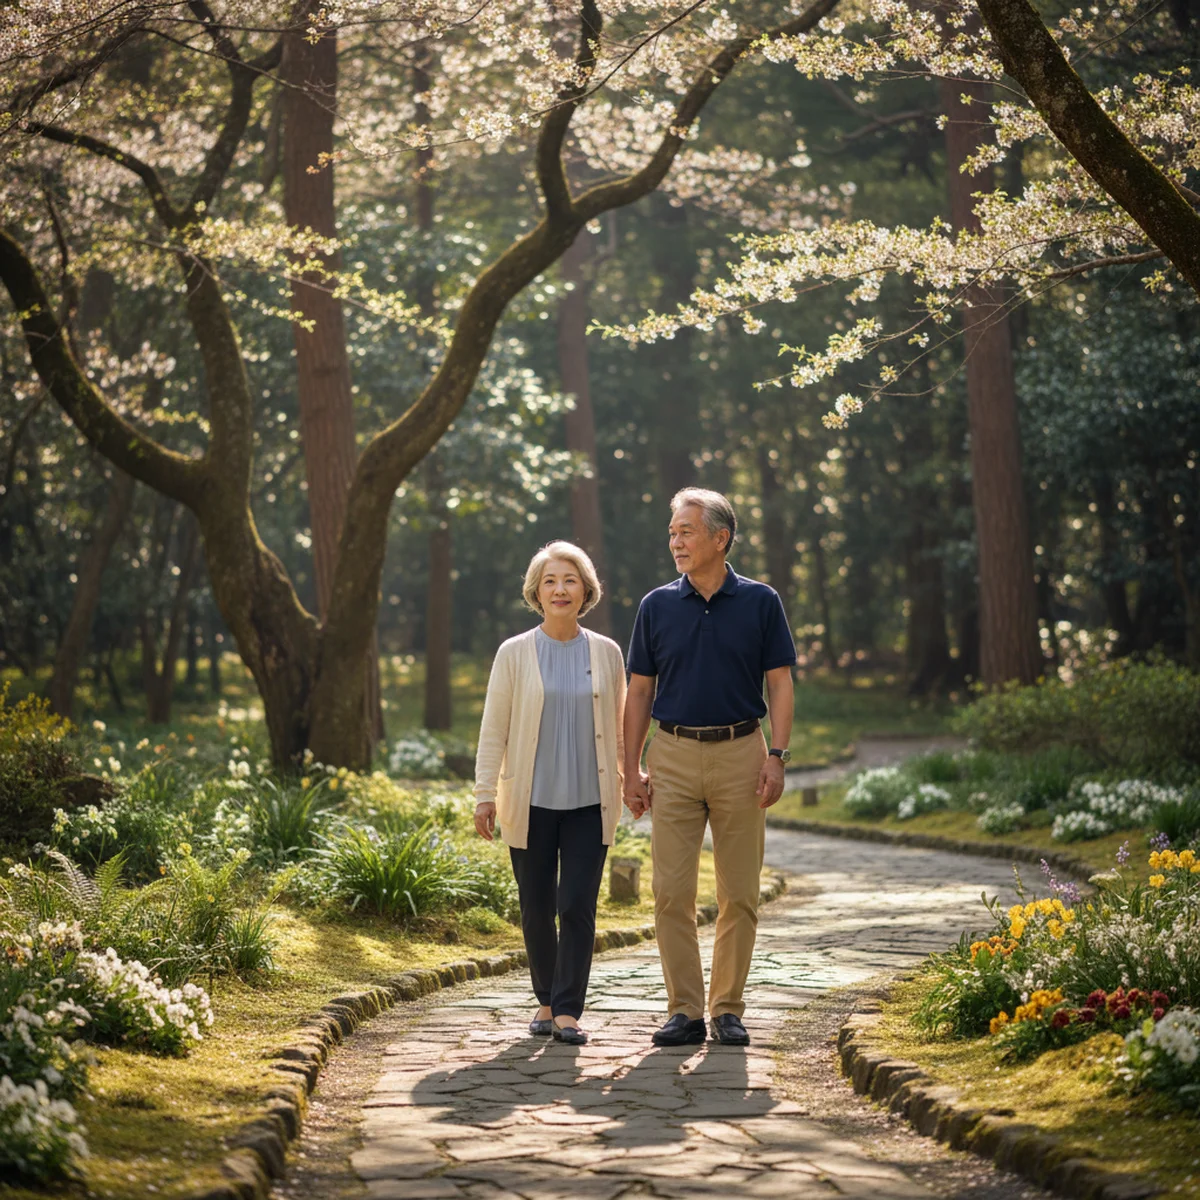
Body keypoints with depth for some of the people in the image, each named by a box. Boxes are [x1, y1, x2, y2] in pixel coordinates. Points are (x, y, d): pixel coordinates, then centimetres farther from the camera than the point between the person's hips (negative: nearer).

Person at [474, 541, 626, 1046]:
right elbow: (493, 729, 2)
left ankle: (568, 1011, -4)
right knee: (536, 907, 5)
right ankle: (547, 1002, 21)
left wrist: (632, 780, 12)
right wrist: (485, 794, -2)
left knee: (578, 905, -7)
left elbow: (620, 725, 13)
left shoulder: (607, 653, 5)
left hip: (589, 801, 0)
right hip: (531, 801, 0)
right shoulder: (514, 654, 1)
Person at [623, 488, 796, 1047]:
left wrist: (776, 757, -8)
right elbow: (639, 691, 9)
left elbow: (780, 685, 2)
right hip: (673, 757, 1)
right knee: (671, 891, -3)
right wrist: (631, 768, 3)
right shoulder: (657, 606, 6)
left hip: (740, 754, -1)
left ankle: (728, 1008, 11)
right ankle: (685, 1010, 4)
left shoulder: (760, 602, 2)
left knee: (739, 894, 2)